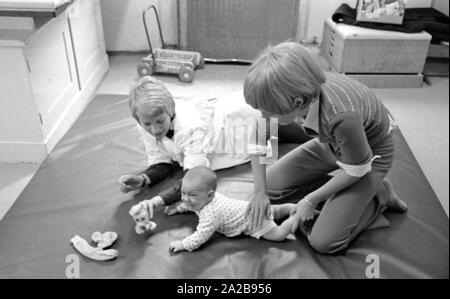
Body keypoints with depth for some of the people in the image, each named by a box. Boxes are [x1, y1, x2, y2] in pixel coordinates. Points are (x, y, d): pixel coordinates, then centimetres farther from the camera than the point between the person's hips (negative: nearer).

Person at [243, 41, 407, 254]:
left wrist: (311, 200, -16)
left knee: (323, 242, -10)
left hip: (370, 155, -6)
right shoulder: (297, 91, -26)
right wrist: (260, 191, -14)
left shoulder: (342, 117, -44)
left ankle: (380, 194, 10)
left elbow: (357, 170, -24)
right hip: (333, 143, 6)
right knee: (271, 185, 2)